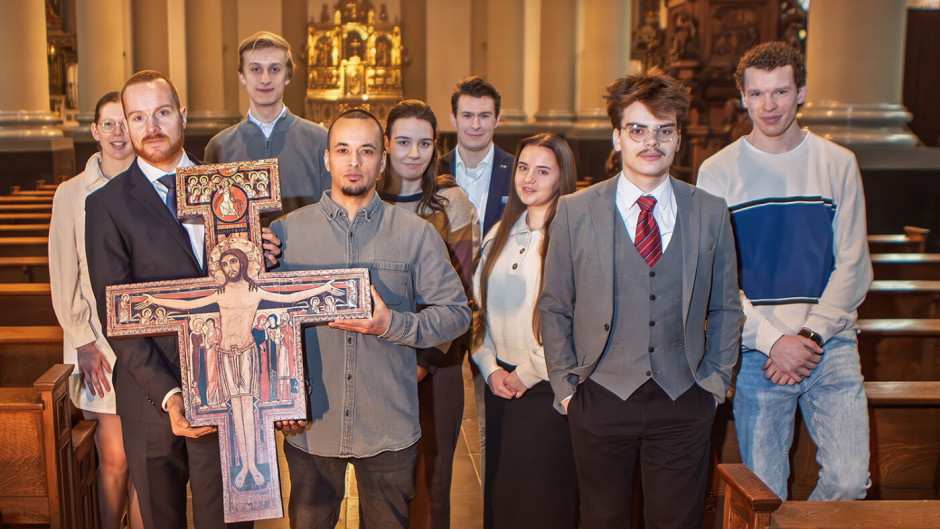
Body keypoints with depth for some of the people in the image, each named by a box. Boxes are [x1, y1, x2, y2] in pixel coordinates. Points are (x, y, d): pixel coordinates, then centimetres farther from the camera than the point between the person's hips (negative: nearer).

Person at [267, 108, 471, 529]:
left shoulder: (416, 234, 1)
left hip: (389, 430, 0)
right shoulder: (285, 231, 3)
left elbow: (457, 313, -1)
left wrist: (392, 324, -17)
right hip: (310, 427, 1)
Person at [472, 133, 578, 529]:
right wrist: (491, 368, 0)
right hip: (500, 386, 6)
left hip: (547, 388, -6)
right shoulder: (499, 234, 11)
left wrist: (527, 374, -9)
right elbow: (479, 306, 12)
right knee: (500, 493, 13)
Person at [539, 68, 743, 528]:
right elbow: (553, 307, 4)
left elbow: (726, 308, 11)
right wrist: (565, 386, 1)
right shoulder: (575, 211, -2)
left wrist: (715, 380, 5)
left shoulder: (711, 214, 2)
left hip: (683, 404, 1)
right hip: (600, 400, -1)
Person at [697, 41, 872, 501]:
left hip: (831, 346, 1)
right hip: (756, 354, -1)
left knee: (848, 481, -5)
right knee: (764, 495, 3)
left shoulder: (838, 164, 6)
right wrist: (773, 340, -11)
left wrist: (810, 335, -9)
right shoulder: (717, 173, 1)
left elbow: (853, 266, 3)